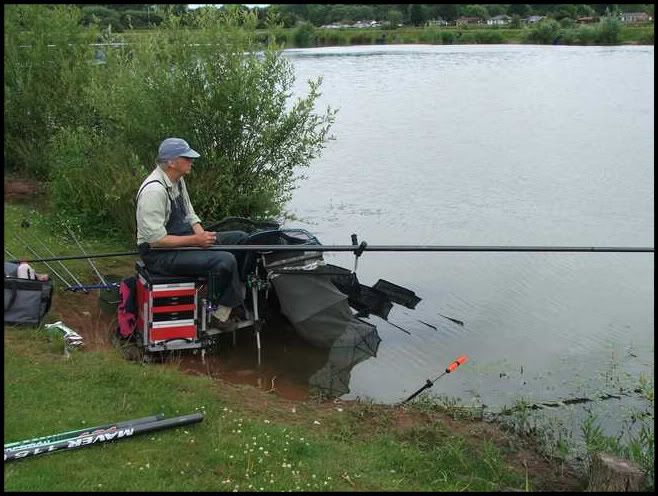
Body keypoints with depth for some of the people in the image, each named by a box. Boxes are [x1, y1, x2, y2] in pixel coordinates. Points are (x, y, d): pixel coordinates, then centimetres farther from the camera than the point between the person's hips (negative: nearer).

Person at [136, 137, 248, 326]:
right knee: (225, 260, -28)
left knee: (240, 238, 2)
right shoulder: (154, 190, -23)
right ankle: (224, 310, -4)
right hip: (160, 254, -10)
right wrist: (195, 240, -22)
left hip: (183, 239, 10)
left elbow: (189, 214, 17)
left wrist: (203, 234, -3)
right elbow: (157, 239, -24)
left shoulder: (178, 180, 7)